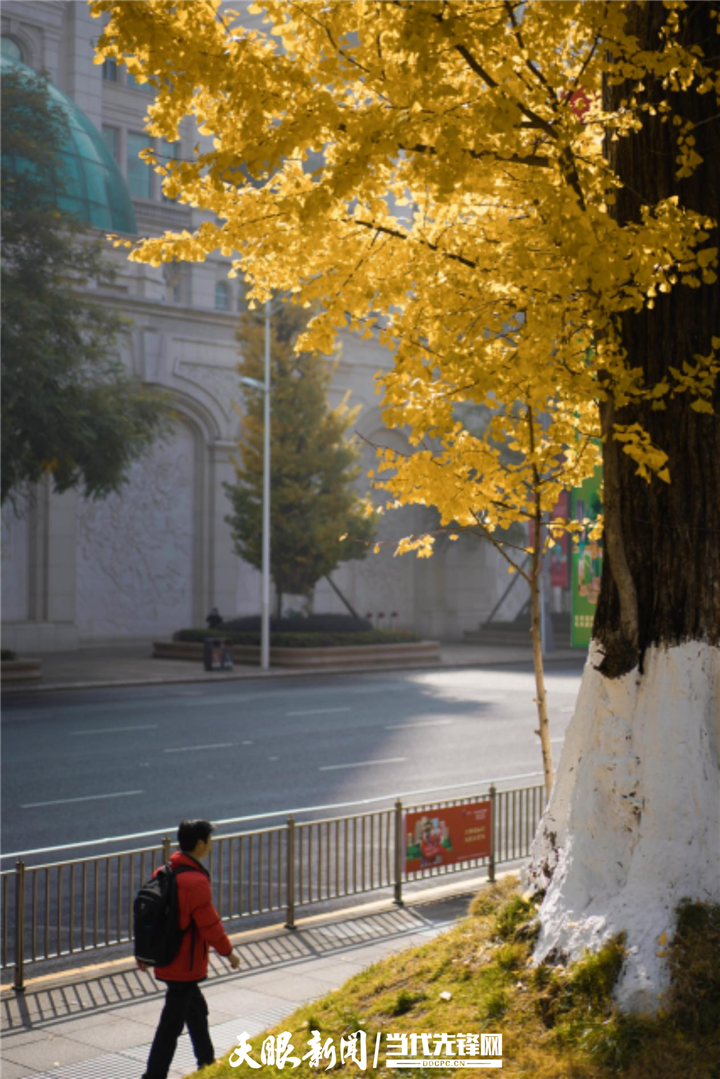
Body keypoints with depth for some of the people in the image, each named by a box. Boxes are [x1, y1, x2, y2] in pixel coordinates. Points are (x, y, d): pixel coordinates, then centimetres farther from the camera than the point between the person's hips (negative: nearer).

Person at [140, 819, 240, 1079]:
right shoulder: (196, 882, -24)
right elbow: (210, 924, -19)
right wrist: (229, 952, -4)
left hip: (165, 959, 9)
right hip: (186, 965, -9)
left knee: (196, 1010, 24)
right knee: (172, 1024, -1)